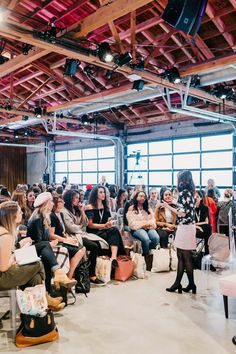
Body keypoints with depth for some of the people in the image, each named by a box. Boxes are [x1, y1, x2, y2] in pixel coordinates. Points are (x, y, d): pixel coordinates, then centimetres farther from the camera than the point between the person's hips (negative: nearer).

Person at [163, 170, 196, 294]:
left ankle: (191, 284, 12)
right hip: (188, 226, 9)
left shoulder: (183, 193, -14)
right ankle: (177, 283, 18)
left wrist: (168, 206, -10)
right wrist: (174, 203, 24)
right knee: (181, 256, 12)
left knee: (186, 256, 2)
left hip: (184, 227, -9)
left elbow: (182, 213, -19)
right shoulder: (190, 192, 12)